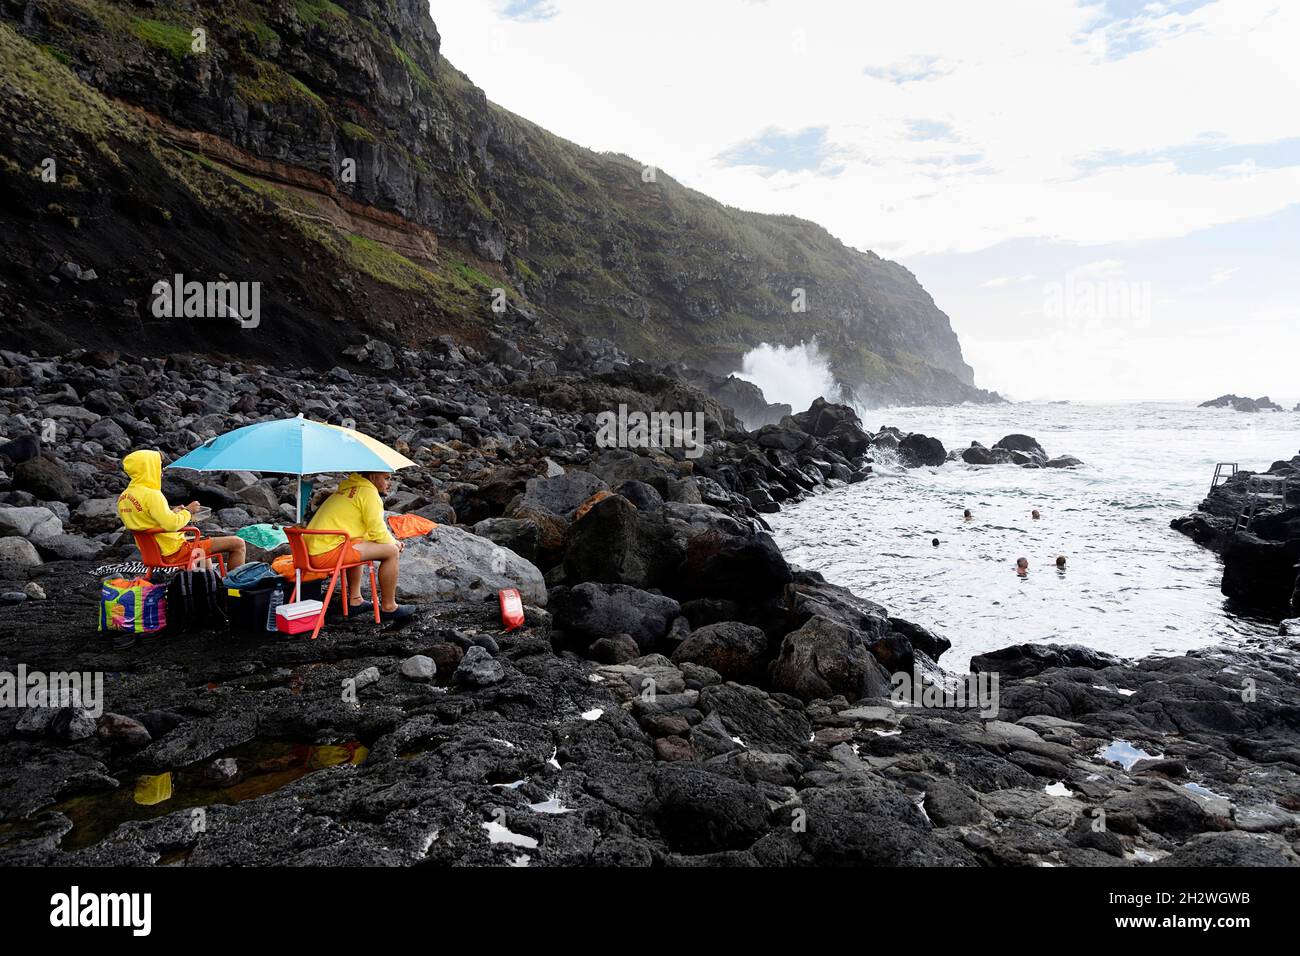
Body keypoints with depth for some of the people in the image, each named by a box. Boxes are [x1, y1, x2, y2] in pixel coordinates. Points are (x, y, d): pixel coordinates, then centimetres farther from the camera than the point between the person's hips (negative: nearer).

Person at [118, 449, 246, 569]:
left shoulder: (123, 497, 7)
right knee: (238, 543, -9)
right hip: (175, 551, -10)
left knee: (202, 540, 38)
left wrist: (172, 512, 12)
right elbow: (172, 524, -31)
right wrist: (188, 511, -12)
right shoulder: (151, 495, -23)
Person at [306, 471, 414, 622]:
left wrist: (391, 540, 19)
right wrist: (394, 542, 11)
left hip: (312, 550, 10)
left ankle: (354, 600, 29)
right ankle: (388, 608, 2)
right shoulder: (369, 492, -6)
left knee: (358, 548, 36)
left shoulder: (348, 489, 23)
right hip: (328, 552, -10)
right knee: (391, 551, -8)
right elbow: (378, 533, -9)